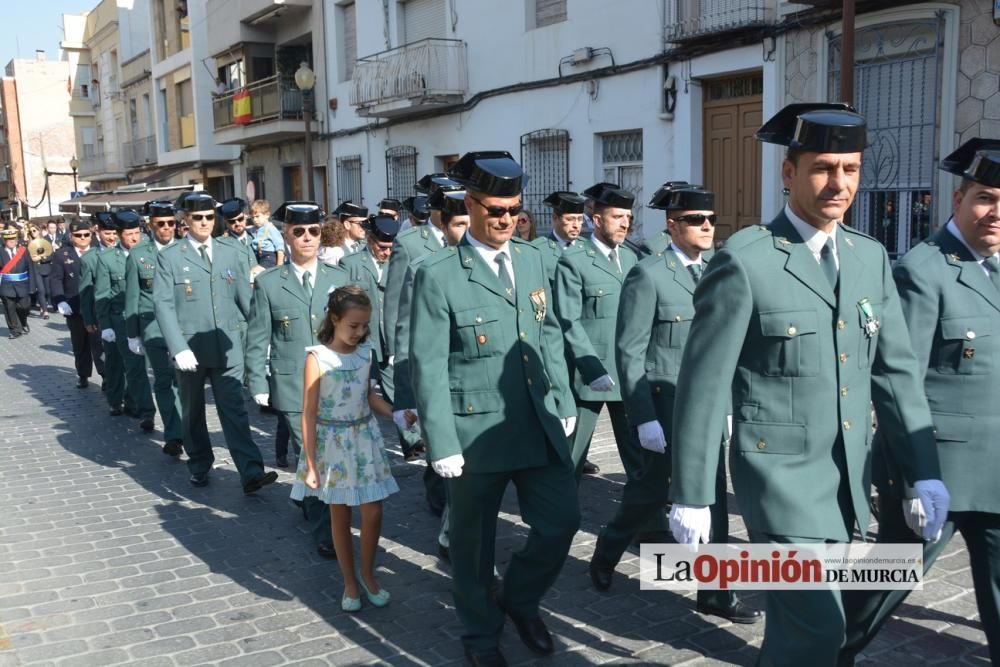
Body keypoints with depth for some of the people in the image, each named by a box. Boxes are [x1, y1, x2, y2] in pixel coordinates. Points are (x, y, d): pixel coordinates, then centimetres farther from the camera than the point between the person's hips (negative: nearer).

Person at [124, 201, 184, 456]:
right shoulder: (138, 255, 6)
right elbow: (132, 296, 8)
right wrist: (132, 334, 7)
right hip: (154, 327, 0)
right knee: (164, 380, 1)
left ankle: (178, 433, 12)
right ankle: (174, 435, 6)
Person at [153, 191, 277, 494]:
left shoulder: (232, 252, 5)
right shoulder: (169, 257, -2)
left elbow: (245, 298, 6)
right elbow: (163, 304, -8)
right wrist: (179, 348, -17)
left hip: (227, 347, 0)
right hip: (190, 349, 0)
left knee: (234, 409, -4)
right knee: (192, 412, 14)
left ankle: (251, 473, -9)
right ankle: (199, 467, 31)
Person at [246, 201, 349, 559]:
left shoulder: (339, 279, 7)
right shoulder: (269, 283, 0)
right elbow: (257, 341, 1)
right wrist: (259, 385, -3)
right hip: (293, 388, -3)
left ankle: (308, 500, 40)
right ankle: (324, 533, 11)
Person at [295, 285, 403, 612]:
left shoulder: (365, 352, -1)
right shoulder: (317, 358, -15)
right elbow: (309, 414, -12)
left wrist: (396, 414, -3)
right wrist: (310, 465, -12)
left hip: (365, 438, 4)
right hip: (333, 442, -4)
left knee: (373, 512, 2)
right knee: (340, 515, 10)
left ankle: (367, 574, 25)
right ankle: (350, 582, 25)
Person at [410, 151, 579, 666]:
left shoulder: (532, 260, 8)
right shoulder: (438, 274, -10)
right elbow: (427, 367, -11)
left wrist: (564, 402, 11)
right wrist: (442, 444, -13)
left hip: (540, 424, 5)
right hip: (477, 430, -4)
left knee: (561, 521, 8)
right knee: (473, 543, 11)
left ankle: (521, 600, 35)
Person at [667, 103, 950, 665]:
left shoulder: (872, 258, 6)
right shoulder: (744, 262, -14)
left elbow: (896, 369, 8)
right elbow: (703, 384, -13)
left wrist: (925, 470, 2)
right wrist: (691, 495, -12)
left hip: (850, 477, 6)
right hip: (782, 472, -6)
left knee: (797, 615, 19)